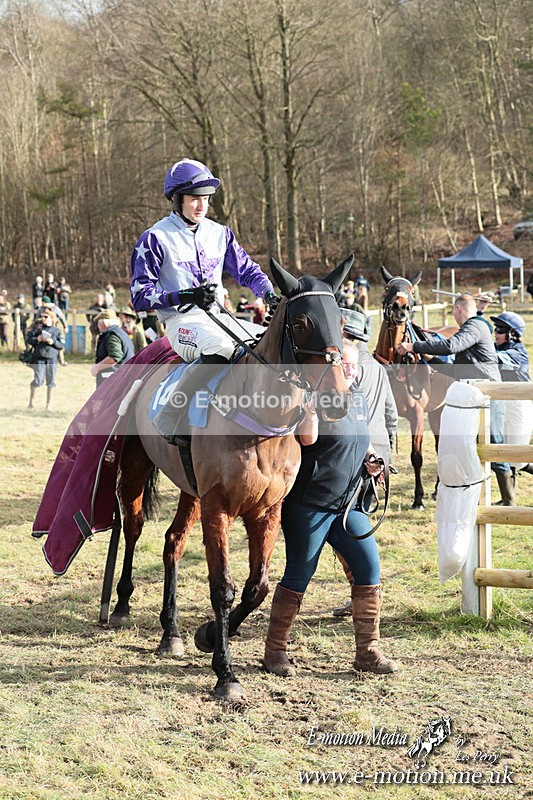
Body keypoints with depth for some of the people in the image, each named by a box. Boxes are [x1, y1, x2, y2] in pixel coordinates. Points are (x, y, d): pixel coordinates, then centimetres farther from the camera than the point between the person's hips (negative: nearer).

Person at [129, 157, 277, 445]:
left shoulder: (219, 233, 14)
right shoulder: (156, 238, -2)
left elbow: (247, 270, 18)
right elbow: (140, 296, -7)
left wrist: (269, 294, -5)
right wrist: (186, 296, -22)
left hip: (219, 317, 7)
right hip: (182, 322, -7)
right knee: (222, 346, -38)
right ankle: (170, 419, -31)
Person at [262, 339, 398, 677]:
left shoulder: (359, 397, 12)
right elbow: (307, 437, -28)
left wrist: (371, 458, 6)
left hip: (347, 503, 7)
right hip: (308, 503, -7)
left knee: (369, 566, 1)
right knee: (299, 575, 0)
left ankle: (368, 651, 9)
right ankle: (275, 652, 13)